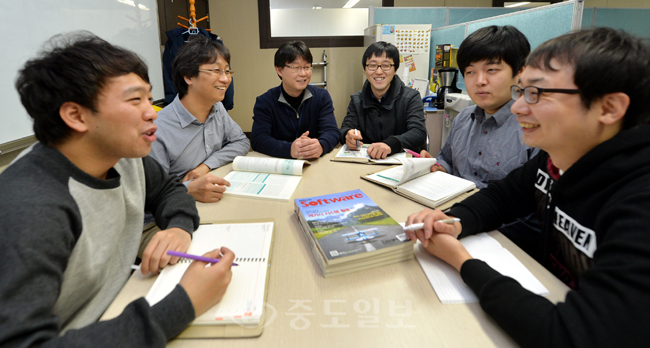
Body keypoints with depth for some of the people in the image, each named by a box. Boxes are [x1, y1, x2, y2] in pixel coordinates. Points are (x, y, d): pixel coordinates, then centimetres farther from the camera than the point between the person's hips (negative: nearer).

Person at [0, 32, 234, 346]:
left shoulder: (124, 154, -6)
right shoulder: (28, 211, -27)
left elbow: (168, 189, 11)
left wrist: (180, 227, -10)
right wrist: (183, 306, -34)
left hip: (124, 308, 6)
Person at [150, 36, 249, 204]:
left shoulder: (218, 108, 5)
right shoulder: (158, 132, -18)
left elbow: (242, 142, 8)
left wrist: (206, 165, -6)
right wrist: (189, 189, -36)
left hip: (219, 200, 4)